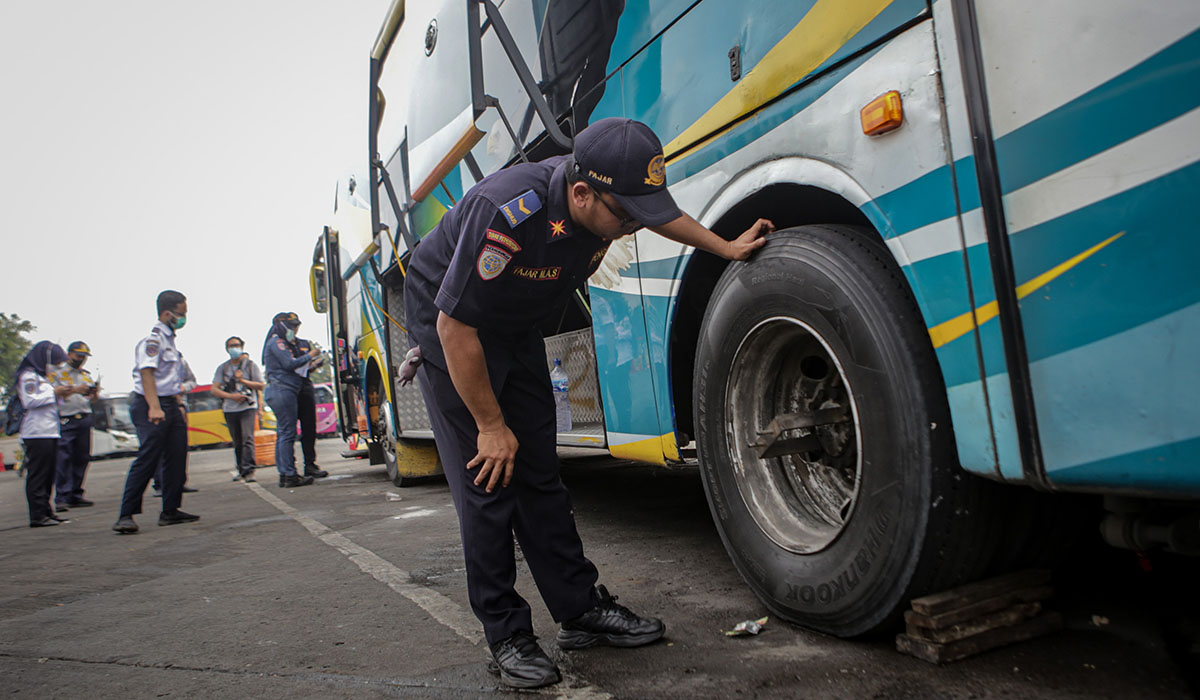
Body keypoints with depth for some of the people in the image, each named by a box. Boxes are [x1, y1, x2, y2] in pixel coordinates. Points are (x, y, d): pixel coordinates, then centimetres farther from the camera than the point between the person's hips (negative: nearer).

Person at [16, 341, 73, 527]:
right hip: (37, 433, -9)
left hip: (49, 432, 9)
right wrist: (54, 393, -12)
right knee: (37, 474, -9)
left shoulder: (41, 376, 23)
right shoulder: (28, 376, -5)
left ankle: (46, 511, 14)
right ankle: (38, 515, -8)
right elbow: (30, 401, -16)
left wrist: (61, 394, 13)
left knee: (48, 475, 10)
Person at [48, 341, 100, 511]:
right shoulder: (56, 374, 5)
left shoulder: (86, 376, 21)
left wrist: (95, 393, -1)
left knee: (82, 458, 4)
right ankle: (61, 498, -12)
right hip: (65, 421, -5)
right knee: (63, 459, -11)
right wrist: (74, 390, -18)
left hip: (85, 419, 5)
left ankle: (76, 495, 10)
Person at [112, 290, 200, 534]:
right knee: (147, 458, -11)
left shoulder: (169, 340, 19)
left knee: (176, 457, 7)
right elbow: (146, 373, -21)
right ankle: (126, 515, -6)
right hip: (151, 406, -9)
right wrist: (154, 407, -30)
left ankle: (171, 510, 13)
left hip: (169, 405, 9)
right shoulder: (152, 339, -10)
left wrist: (179, 405, 22)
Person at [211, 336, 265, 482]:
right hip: (230, 409, 3)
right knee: (237, 442, 8)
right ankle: (241, 470, 20)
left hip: (248, 407, -3)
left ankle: (248, 471, -21)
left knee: (247, 438, -17)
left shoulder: (250, 365, 6)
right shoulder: (222, 368, 10)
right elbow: (214, 390, 4)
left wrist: (243, 380, -10)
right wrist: (231, 396, -13)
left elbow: (261, 386, 3)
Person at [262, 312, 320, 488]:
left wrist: (308, 364, 11)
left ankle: (284, 475, 13)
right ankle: (290, 476, -10)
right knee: (287, 433, -10)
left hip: (285, 392, 11)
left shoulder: (282, 343, 24)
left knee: (283, 434, 10)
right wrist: (309, 356, -5)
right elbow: (289, 364, -17)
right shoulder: (276, 342, -6)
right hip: (282, 390, -11)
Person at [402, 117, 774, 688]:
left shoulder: (608, 196, -15)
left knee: (539, 475, 7)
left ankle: (582, 609, 15)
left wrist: (728, 248, 16)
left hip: (516, 328, 7)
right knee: (488, 479, -10)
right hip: (448, 325, -6)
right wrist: (491, 425, -21)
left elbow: (661, 214, 11)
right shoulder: (507, 214, -36)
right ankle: (506, 636, 3)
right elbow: (455, 328, -29)